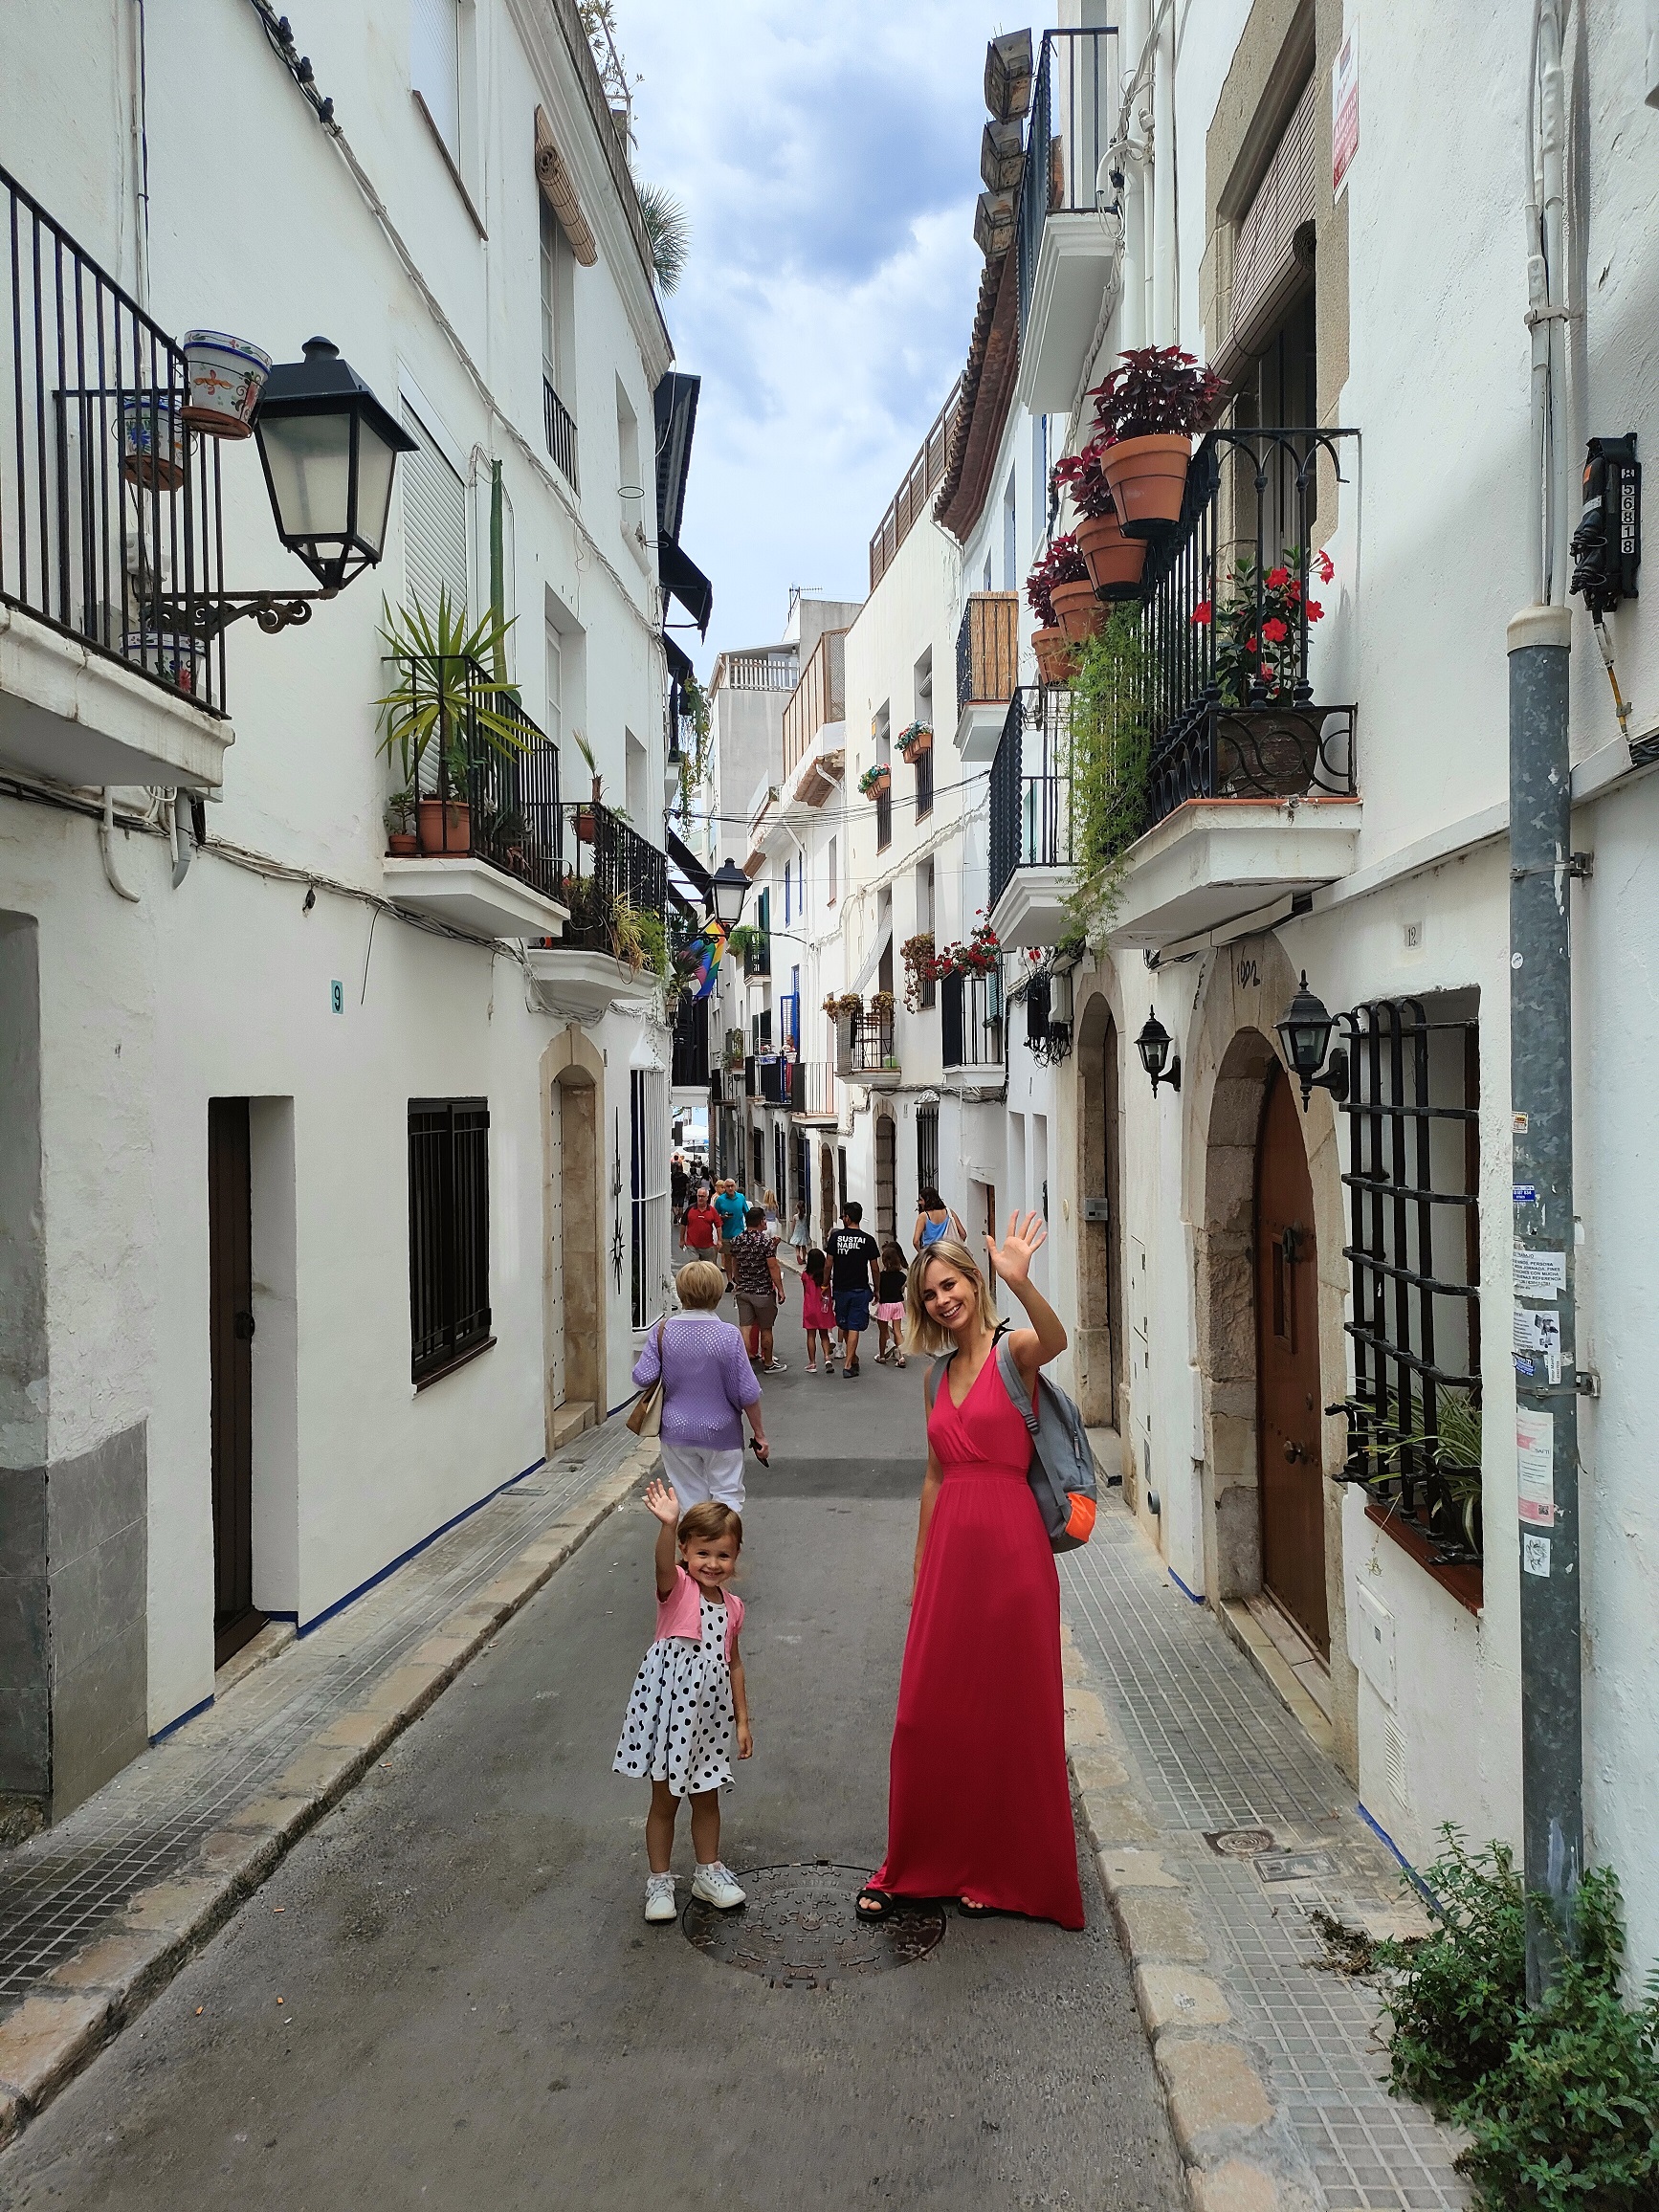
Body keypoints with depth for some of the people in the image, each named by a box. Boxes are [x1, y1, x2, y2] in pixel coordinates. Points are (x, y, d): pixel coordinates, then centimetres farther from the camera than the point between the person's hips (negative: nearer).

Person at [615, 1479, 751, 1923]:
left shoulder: (732, 1606, 1)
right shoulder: (676, 1588, -15)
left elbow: (733, 1664, 10)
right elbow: (664, 1565, -39)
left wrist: (742, 1720, 10)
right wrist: (668, 1525, -59)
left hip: (710, 1712, 4)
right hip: (669, 1708, -4)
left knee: (706, 1799, 19)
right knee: (664, 1802, 11)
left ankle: (708, 1872, 38)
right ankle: (659, 1882, 27)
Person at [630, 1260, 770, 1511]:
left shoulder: (663, 1330, -9)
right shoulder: (727, 1335, -15)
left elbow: (643, 1377, -10)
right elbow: (747, 1393, -12)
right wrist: (759, 1432, 1)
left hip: (676, 1432, 2)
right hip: (721, 1432, -2)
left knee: (689, 1499, 15)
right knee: (728, 1496, 11)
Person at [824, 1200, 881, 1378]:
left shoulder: (836, 1237, -4)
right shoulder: (868, 1240, -6)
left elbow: (829, 1265, -2)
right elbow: (874, 1269, -2)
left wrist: (826, 1285, 10)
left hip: (840, 1288, 1)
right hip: (860, 1289, -1)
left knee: (844, 1326, 17)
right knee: (854, 1328, -1)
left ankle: (852, 1358, 29)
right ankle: (848, 1365, -7)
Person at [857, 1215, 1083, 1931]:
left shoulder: (1013, 1351, -5)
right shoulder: (939, 1376, 12)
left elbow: (1055, 1340, -30)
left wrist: (1020, 1281, -48)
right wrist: (919, 1567, 17)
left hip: (1009, 1547, -5)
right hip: (948, 1548, 5)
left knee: (1010, 1710, 6)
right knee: (929, 1711, 9)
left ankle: (1000, 1870, 22)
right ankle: (912, 1863, 24)